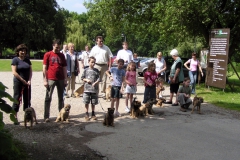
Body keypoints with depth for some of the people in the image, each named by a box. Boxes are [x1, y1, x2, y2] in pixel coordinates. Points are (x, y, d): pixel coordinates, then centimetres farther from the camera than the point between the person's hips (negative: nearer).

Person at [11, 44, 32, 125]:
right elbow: (14, 72, -11)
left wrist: (29, 80, -5)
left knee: (27, 99, 8)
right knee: (17, 99, -2)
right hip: (18, 82, -5)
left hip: (27, 83, 5)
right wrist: (23, 80, -12)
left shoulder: (27, 60, 11)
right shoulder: (15, 60, -4)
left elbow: (30, 71, 10)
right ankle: (15, 117, 2)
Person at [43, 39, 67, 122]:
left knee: (61, 98, 11)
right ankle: (46, 116, 2)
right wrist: (45, 80, -8)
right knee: (48, 98, -2)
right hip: (51, 79, -4)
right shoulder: (48, 55, 0)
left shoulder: (62, 55, 11)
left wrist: (65, 79, 6)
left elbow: (64, 68, 12)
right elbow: (44, 68, -3)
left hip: (61, 79, 4)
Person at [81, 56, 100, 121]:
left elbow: (98, 78, -1)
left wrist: (95, 83, -18)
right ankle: (87, 114, 16)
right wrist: (86, 80, -11)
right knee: (86, 102, 3)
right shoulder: (86, 70, 3)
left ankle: (93, 114, 24)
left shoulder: (96, 70, 3)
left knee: (93, 102, 9)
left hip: (94, 89, 1)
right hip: (87, 89, 0)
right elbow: (82, 78, 8)